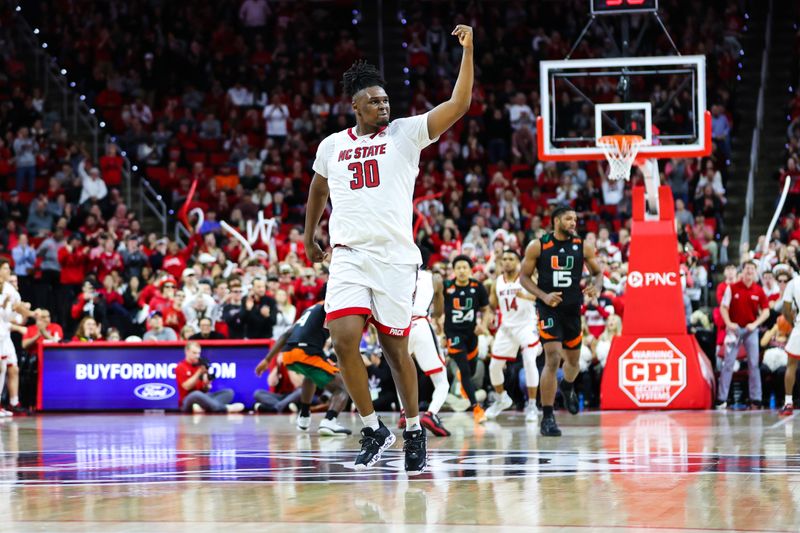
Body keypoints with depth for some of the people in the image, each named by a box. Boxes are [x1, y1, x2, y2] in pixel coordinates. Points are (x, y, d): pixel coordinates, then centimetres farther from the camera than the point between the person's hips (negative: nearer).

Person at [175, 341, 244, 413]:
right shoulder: (180, 367, 0)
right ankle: (226, 408, -37)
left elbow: (205, 390, 10)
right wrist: (199, 372, -14)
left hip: (201, 399, 7)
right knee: (196, 394, -41)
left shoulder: (200, 366, 14)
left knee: (228, 392, -10)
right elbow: (187, 386, -13)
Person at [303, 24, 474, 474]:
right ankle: (374, 430, 1)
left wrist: (467, 50, -14)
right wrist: (309, 238, 35)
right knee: (345, 339, -15)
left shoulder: (405, 134, 3)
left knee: (396, 347, 3)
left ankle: (414, 431, 20)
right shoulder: (332, 146, 12)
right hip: (348, 257, 2)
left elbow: (459, 104, -7)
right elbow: (318, 191, 32)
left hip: (395, 257, -2)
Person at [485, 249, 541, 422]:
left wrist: (526, 296, -40)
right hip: (506, 328, 5)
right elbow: (492, 305, 15)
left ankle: (531, 406, -12)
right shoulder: (497, 282, 6)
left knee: (529, 362, -20)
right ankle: (501, 399, 31)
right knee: (494, 366, 5)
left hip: (527, 326, -5)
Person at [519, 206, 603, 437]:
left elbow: (598, 272, 10)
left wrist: (596, 286, -14)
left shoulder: (583, 247, 1)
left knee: (573, 360, 18)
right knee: (553, 360, -16)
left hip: (573, 309, 4)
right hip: (549, 309, -4)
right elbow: (524, 277, -2)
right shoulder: (538, 246, -6)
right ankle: (547, 418, -11)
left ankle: (567, 388, 55)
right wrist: (544, 296, -17)